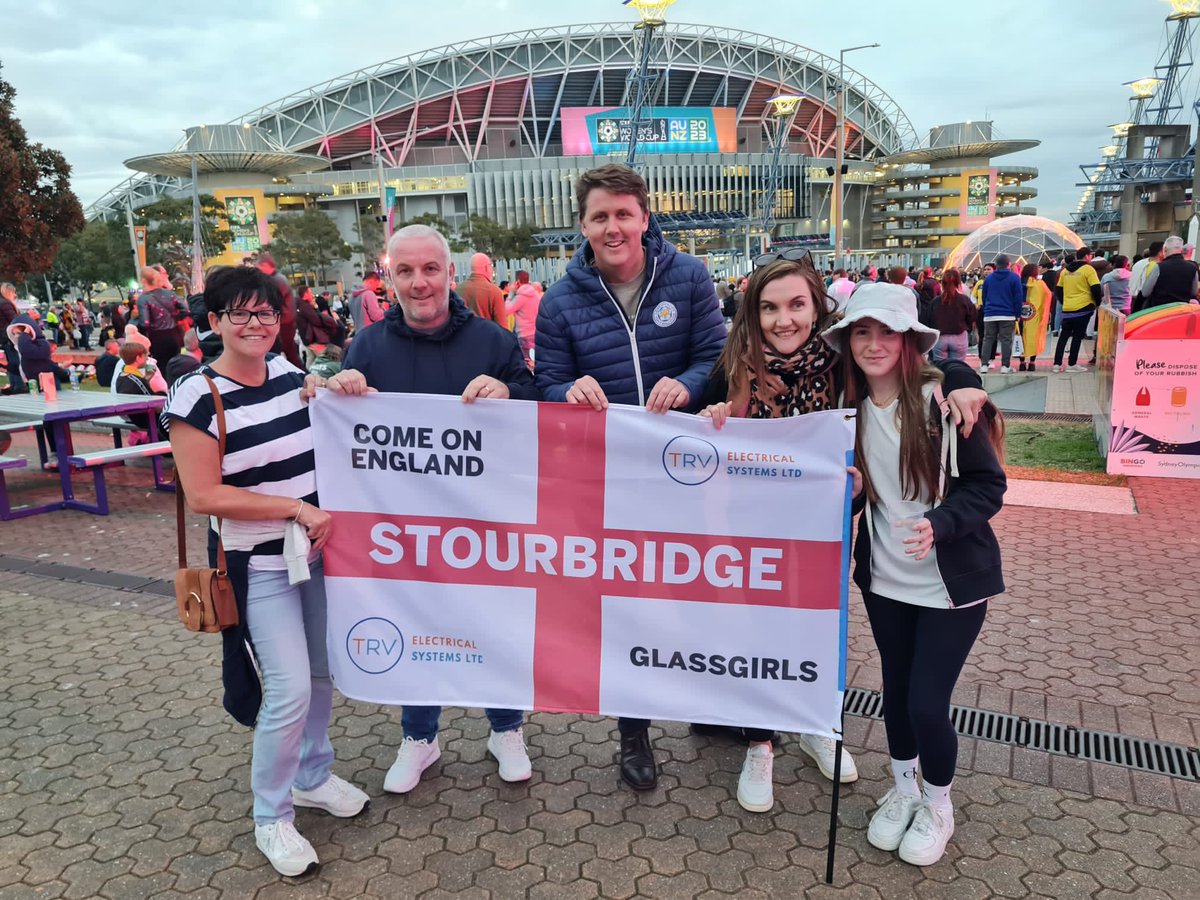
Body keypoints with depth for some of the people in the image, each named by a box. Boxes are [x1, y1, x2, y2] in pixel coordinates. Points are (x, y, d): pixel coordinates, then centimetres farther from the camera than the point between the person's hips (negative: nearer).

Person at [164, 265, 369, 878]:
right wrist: (297, 508, -18)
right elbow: (204, 495, -17)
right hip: (259, 564, -6)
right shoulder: (197, 396, -14)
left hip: (320, 549, 6)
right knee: (289, 690, -6)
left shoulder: (290, 374, 3)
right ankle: (271, 817, 17)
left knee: (322, 672, 16)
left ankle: (313, 776, 39)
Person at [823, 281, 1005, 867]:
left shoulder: (945, 397, -16)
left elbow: (988, 485, -12)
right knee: (896, 692, 16)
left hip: (951, 581, -4)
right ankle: (903, 790, 41)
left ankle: (938, 807, 28)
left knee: (927, 703, -2)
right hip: (885, 579, 4)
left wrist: (938, 524, -29)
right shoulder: (851, 410, -2)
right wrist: (848, 493, -15)